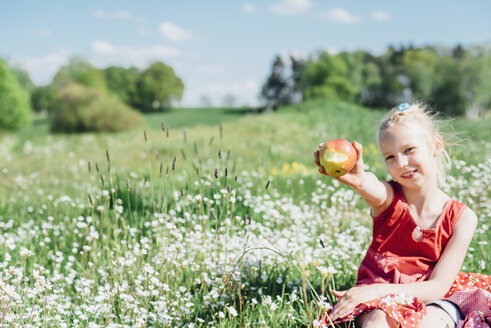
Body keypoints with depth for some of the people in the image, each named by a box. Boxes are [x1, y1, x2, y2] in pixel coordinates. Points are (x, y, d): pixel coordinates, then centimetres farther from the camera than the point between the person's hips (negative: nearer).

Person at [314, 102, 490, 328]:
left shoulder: (463, 218, -6)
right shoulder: (388, 197, -7)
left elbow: (438, 287, -10)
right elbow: (371, 188, -36)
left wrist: (380, 289, -24)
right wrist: (357, 179, -62)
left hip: (429, 301, 1)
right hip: (379, 302, 0)